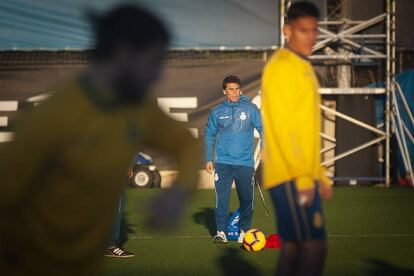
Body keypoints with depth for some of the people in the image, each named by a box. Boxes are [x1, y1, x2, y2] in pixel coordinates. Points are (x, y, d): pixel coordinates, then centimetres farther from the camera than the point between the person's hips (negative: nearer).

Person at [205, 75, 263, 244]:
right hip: (223, 162, 0)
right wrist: (208, 159, 9)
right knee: (221, 198, -9)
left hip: (245, 162, 0)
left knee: (246, 199, 4)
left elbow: (263, 128, 5)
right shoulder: (217, 112, 6)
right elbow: (209, 135, 13)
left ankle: (244, 231, 18)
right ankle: (221, 231, -4)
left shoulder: (251, 109, 2)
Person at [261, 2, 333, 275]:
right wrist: (302, 176, -21)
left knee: (293, 246, 10)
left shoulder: (303, 68, 18)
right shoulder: (280, 66, -11)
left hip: (302, 176, 9)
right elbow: (281, 126, -19)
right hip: (290, 177, -9)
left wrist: (318, 174, 21)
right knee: (315, 244, -13)